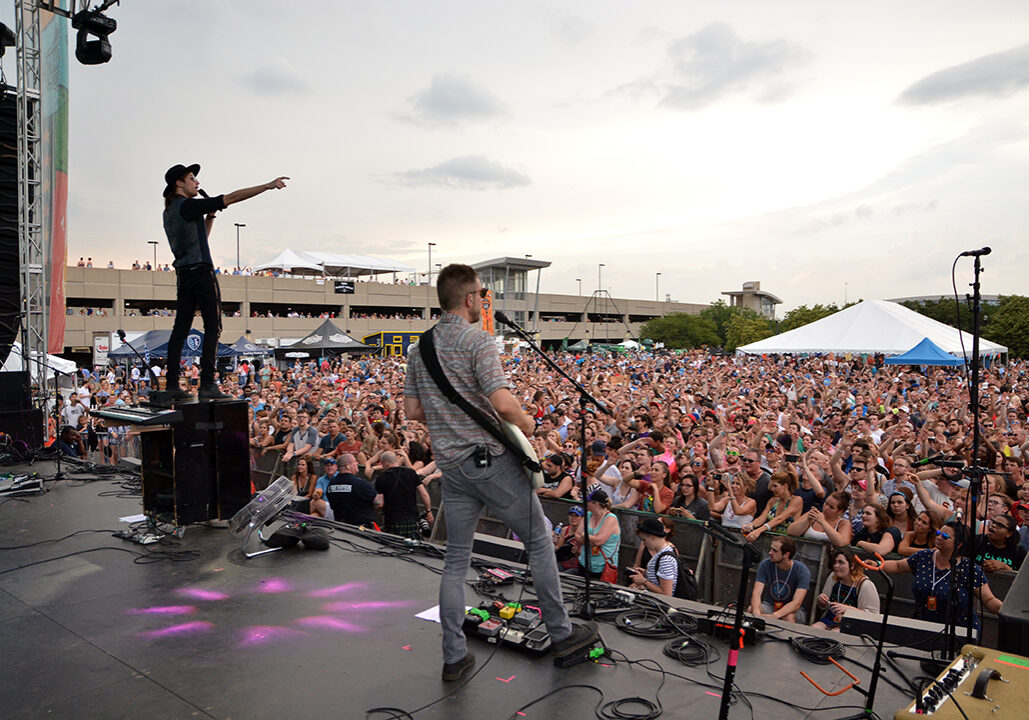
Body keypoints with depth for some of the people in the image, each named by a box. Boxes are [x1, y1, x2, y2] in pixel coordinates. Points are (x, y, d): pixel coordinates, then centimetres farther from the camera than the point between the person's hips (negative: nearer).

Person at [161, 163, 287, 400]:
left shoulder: (169, 211, 17)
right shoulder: (189, 206, -10)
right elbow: (232, 197, -14)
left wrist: (210, 215, 14)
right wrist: (269, 185, -13)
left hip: (183, 273, 9)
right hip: (201, 270, -9)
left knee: (180, 328, 7)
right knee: (213, 327, -6)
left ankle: (172, 385, 8)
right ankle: (207, 384, -11)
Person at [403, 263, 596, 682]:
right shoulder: (477, 340, -14)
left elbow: (412, 411, 11)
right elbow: (503, 402, -25)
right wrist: (526, 424, -6)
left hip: (450, 466, 7)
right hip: (490, 460, -7)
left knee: (456, 559, 13)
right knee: (538, 540, 10)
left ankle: (453, 657, 19)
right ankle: (561, 634, 21)